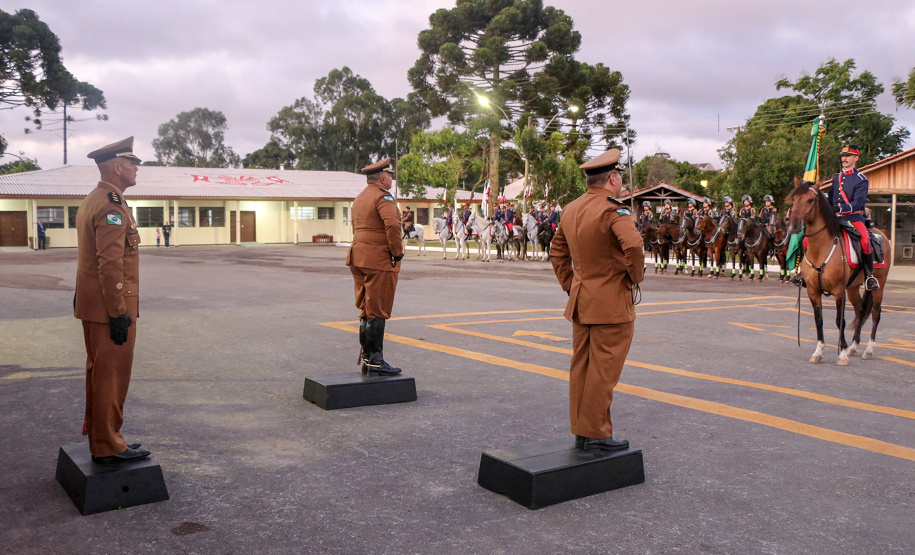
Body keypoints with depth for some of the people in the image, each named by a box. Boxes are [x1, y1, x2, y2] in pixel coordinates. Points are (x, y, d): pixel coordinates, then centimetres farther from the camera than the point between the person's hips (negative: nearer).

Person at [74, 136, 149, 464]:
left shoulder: (91, 201, 16)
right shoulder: (112, 206, -18)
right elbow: (111, 265, -24)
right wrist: (118, 313, -22)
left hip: (91, 306, 11)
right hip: (109, 307, -11)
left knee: (98, 372, 18)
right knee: (112, 375, -2)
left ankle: (98, 437, 30)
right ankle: (108, 446, 7)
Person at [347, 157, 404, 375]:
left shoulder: (359, 198, 18)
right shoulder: (383, 197, -12)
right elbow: (392, 225, -26)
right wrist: (397, 252, -16)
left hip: (358, 259, 9)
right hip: (379, 261, -9)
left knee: (366, 311, 13)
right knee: (377, 312, -5)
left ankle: (366, 358, 19)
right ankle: (376, 360, -3)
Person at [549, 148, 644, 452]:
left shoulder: (571, 209, 9)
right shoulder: (613, 210, -16)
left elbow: (557, 252, 18)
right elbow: (633, 245, -32)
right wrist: (635, 276, -15)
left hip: (580, 301, 8)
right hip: (612, 304, -8)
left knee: (581, 366, 13)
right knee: (604, 369, 0)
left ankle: (579, 430, 22)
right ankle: (595, 433, 7)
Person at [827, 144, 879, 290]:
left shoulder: (861, 180, 0)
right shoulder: (835, 178, 17)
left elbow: (858, 203, -13)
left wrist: (841, 208, -30)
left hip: (854, 218, -5)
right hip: (835, 218, 5)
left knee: (865, 240, -32)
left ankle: (869, 276, -16)